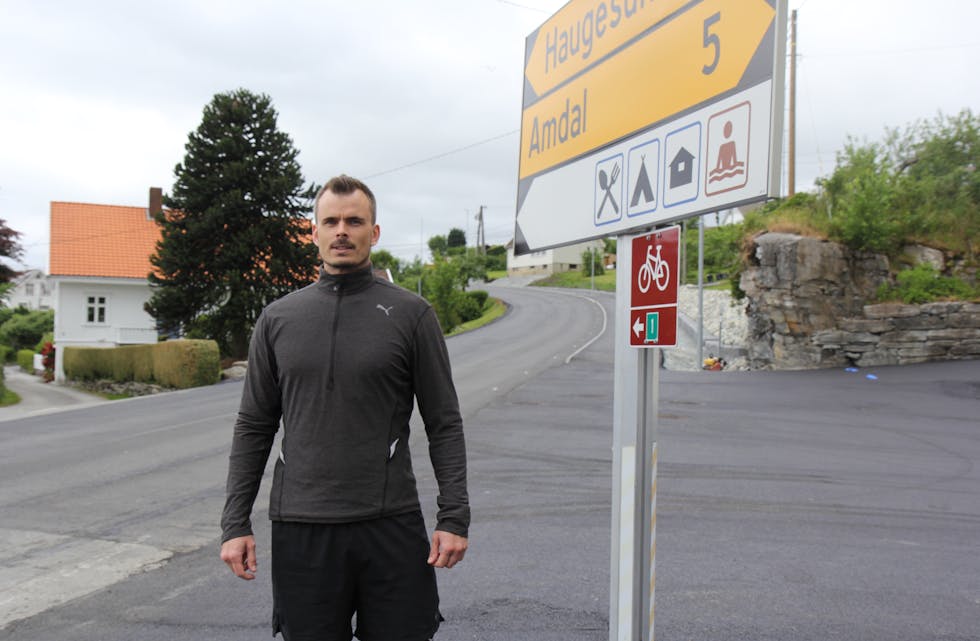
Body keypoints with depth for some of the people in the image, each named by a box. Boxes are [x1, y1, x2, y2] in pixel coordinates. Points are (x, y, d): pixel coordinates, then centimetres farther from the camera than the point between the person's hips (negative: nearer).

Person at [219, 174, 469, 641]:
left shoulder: (411, 314, 1)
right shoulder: (277, 319, 7)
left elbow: (444, 424, 1)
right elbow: (253, 427, 10)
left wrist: (454, 517, -6)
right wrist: (235, 522, 4)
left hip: (391, 525, -1)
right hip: (301, 531, 2)